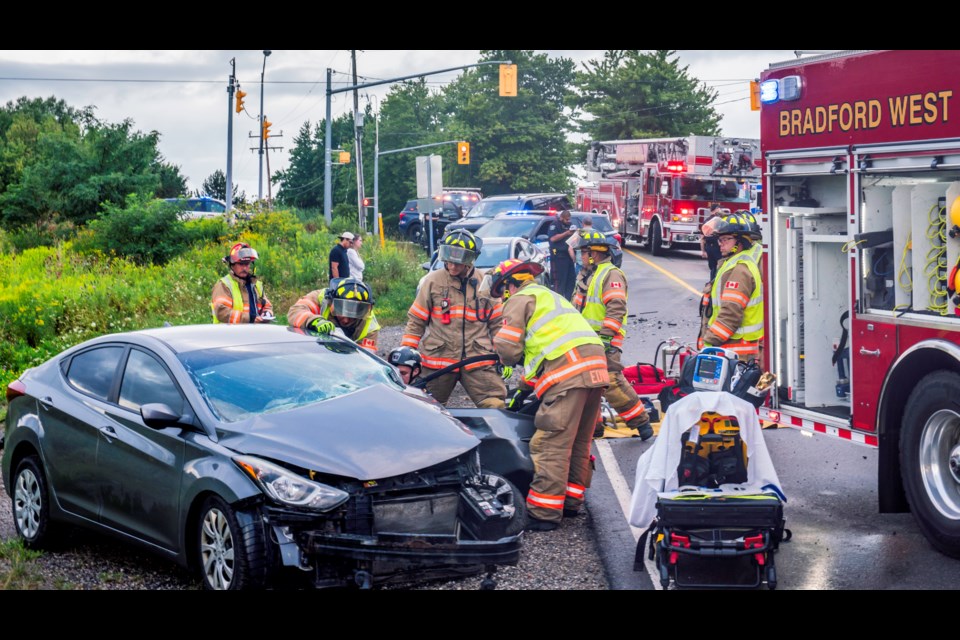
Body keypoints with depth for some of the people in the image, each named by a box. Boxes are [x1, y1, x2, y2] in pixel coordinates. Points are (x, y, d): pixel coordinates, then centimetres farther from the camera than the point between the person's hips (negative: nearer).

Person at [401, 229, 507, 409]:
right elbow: (416, 320, 5)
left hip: (478, 361, 0)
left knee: (496, 408, -12)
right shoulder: (433, 281, 1)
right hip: (437, 360, 0)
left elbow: (498, 322, 10)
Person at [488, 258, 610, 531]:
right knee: (579, 443, 18)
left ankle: (544, 513, -12)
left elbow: (508, 347, -3)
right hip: (596, 369, 9)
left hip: (568, 373, -9)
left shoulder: (520, 299, 6)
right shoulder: (548, 295, 34)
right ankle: (571, 501, 27)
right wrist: (525, 385, 37)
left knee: (550, 445, -10)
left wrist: (509, 360, 19)